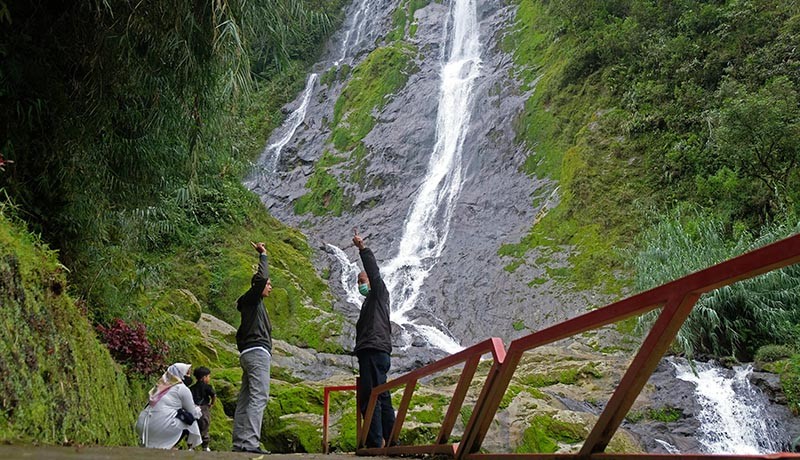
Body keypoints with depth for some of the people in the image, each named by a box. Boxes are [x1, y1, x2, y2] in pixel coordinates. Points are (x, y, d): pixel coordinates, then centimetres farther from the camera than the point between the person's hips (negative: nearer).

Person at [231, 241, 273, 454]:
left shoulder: (253, 304, 27)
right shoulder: (252, 298, 1)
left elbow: (241, 335, 27)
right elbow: (261, 278, -16)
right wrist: (263, 256, -5)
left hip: (248, 353, 10)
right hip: (257, 351, -10)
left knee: (245, 399, 6)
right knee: (259, 396, -17)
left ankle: (239, 442, 5)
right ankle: (250, 442, -24)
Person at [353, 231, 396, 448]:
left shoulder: (379, 293, 7)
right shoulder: (370, 302, 30)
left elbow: (374, 272, -9)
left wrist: (363, 249, -11)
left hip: (374, 351, -10)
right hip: (373, 352, 10)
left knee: (369, 398, -16)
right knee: (381, 398, 9)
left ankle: (375, 443, -21)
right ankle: (392, 442, 12)